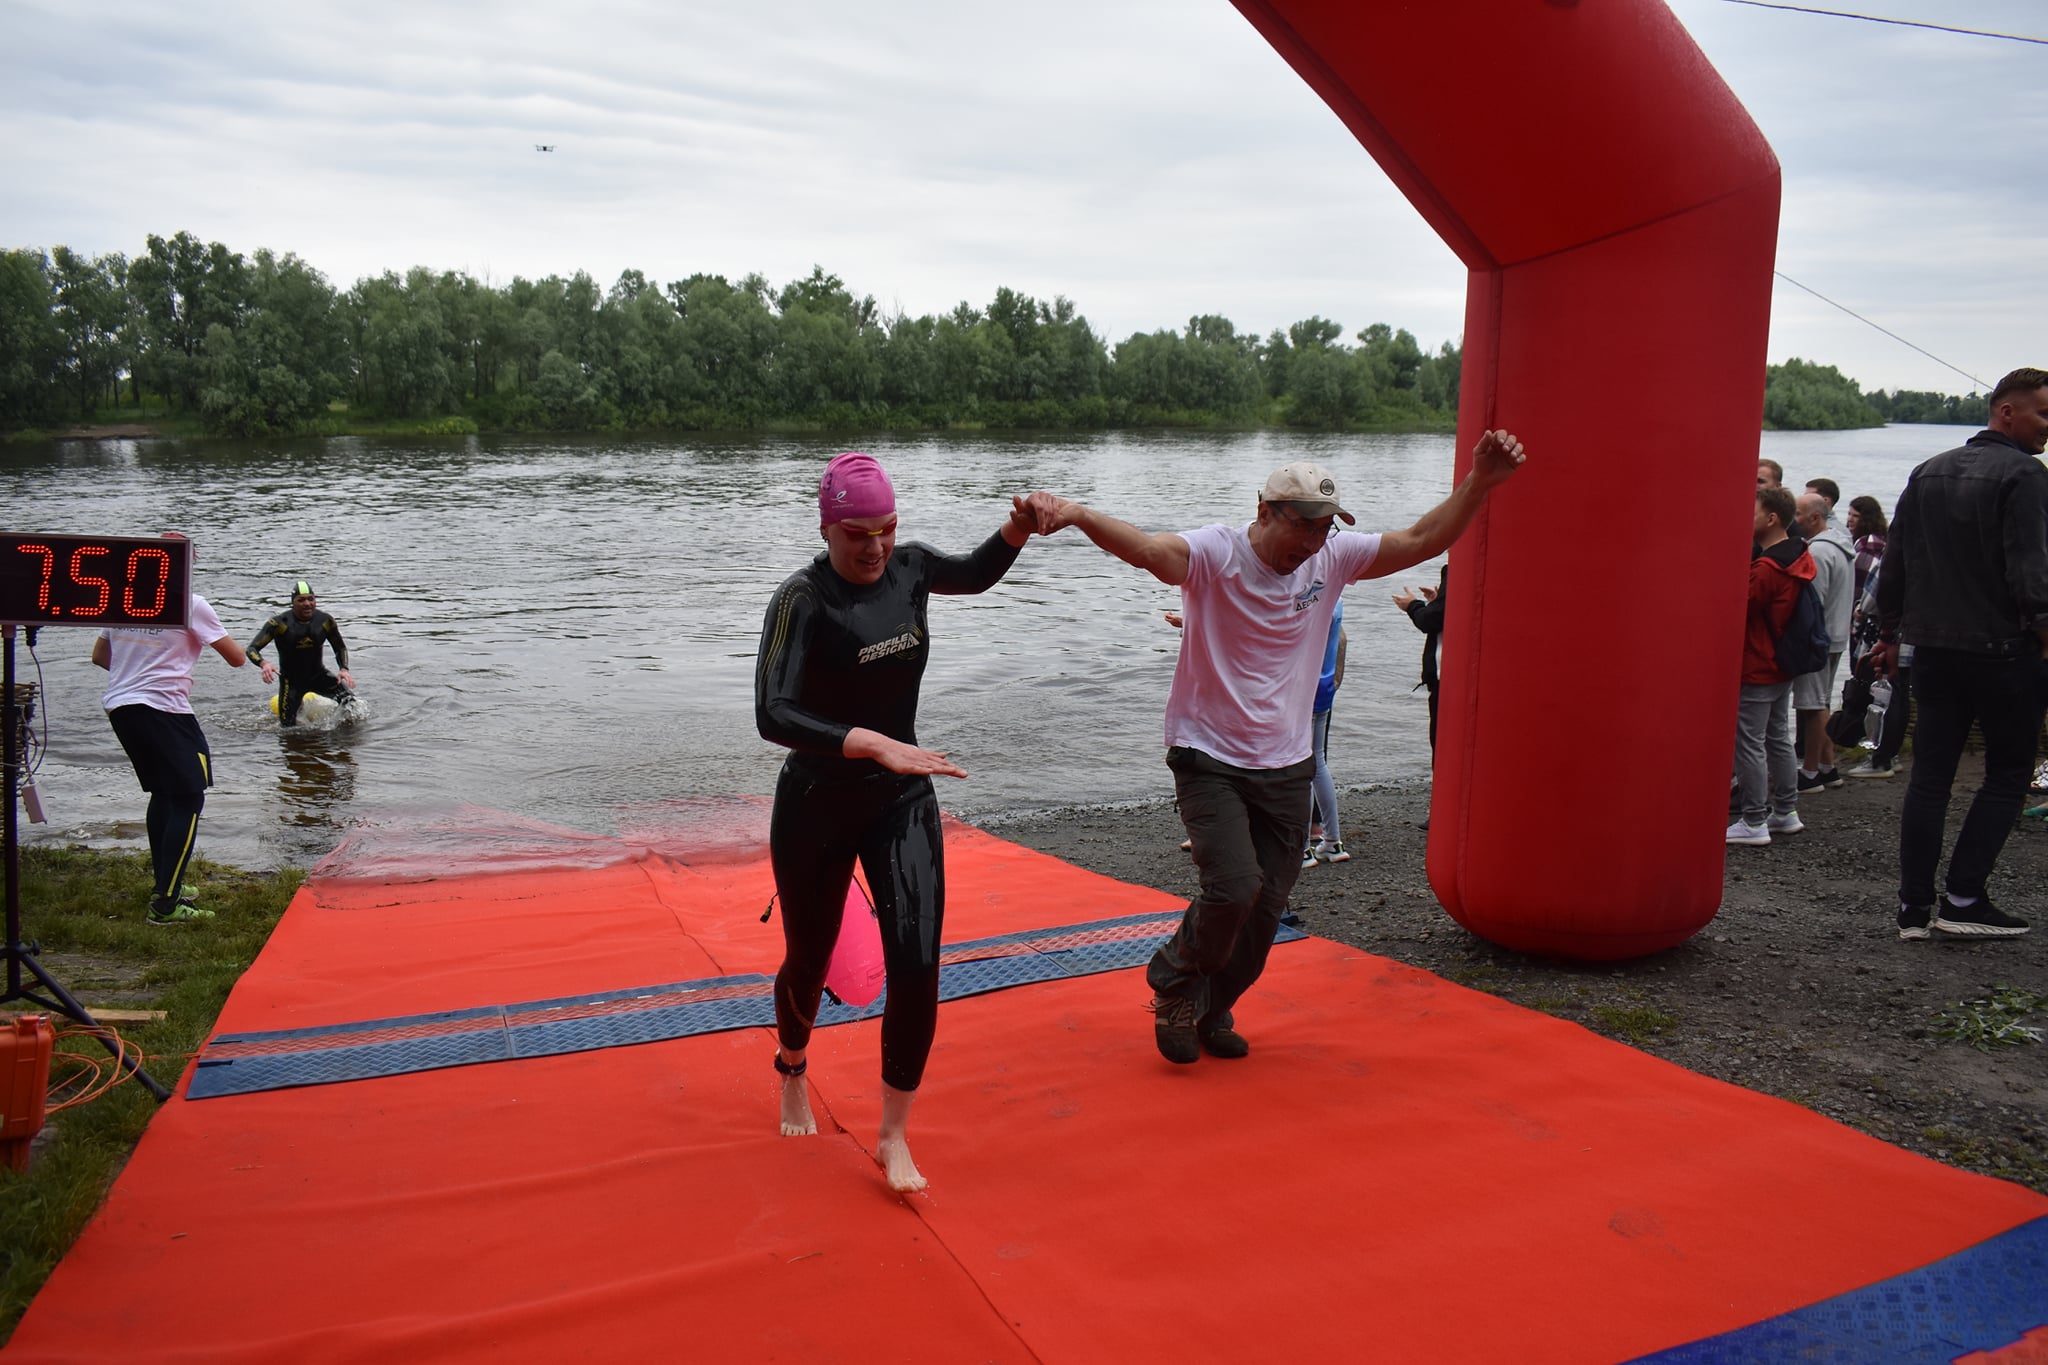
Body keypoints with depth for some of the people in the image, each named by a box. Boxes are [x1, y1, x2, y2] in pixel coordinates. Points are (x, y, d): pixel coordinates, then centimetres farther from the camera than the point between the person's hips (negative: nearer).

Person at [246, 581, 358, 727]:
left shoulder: (325, 621, -9)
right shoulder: (279, 623, -18)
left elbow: (340, 647, 6)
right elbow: (252, 649, -19)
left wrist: (344, 669, -13)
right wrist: (264, 663, -41)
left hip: (318, 675, 2)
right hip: (291, 680, -2)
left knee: (349, 698, -22)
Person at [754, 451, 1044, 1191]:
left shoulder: (908, 567, -4)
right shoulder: (803, 598, -20)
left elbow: (976, 573, 20)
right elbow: (773, 715, -33)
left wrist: (1017, 529, 0)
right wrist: (877, 745, -43)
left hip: (903, 800, 3)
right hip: (817, 805, -3)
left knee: (917, 967, -10)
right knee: (809, 963, 16)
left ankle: (893, 1138, 9)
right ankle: (793, 1073, 50)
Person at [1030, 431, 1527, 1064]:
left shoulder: (1332, 559, -1)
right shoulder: (1215, 553, -17)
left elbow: (1421, 540, 2)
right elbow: (1146, 547, -36)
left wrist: (1478, 483, -12)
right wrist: (1079, 515, -55)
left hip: (1286, 767, 5)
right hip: (1209, 759, -5)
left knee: (1266, 909, 10)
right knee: (1235, 887, -20)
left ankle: (1210, 1010, 35)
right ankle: (1175, 979, 12)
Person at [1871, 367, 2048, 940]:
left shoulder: (1929, 472, 12)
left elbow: (1894, 564, 14)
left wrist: (1889, 634, 19)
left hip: (1932, 647, 6)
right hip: (2002, 650, -6)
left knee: (1929, 775, 8)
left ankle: (1914, 906, 8)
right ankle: (1962, 897, 1)